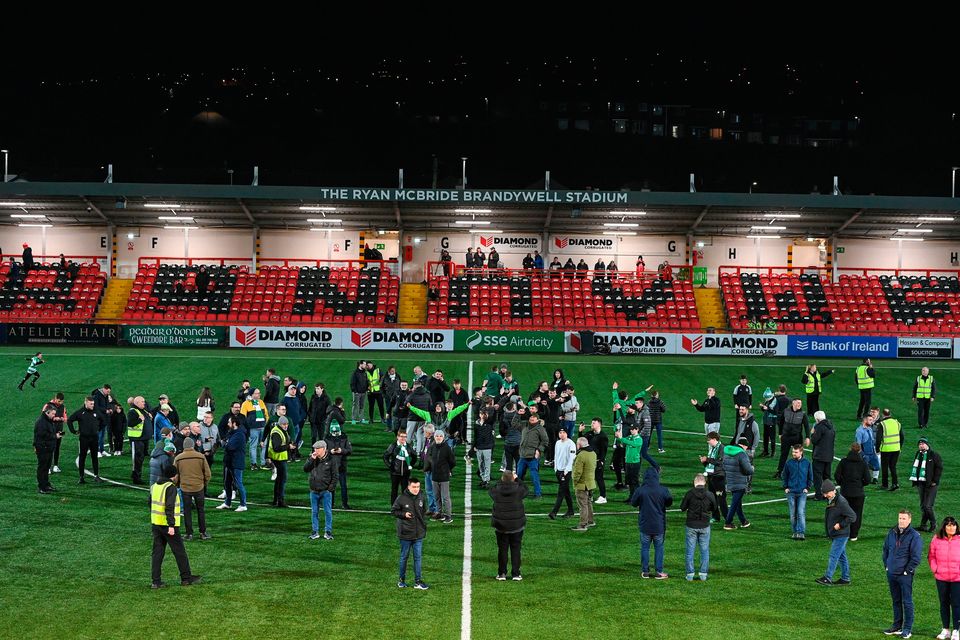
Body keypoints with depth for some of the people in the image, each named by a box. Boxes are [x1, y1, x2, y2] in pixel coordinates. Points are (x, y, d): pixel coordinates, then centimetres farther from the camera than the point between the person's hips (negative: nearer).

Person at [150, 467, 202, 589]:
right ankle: (186, 578, 13)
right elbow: (169, 507, -23)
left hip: (156, 524, 7)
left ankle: (155, 581, 5)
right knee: (179, 551, 5)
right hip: (168, 525, -7)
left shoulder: (155, 486, 11)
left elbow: (151, 504, 20)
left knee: (157, 552, 8)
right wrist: (171, 526, -24)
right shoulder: (171, 488, -14)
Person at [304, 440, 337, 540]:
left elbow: (334, 476, -1)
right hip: (314, 491, 3)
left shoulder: (330, 460, -3)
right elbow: (305, 469, -6)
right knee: (314, 512, 8)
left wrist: (331, 488, -8)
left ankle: (328, 532, 10)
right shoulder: (311, 458, 6)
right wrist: (312, 459, -15)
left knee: (328, 512, 1)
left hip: (326, 491, -3)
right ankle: (315, 532, 15)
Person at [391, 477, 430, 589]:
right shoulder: (401, 498, -12)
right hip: (405, 534, -3)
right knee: (404, 557, 9)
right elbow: (393, 511, -3)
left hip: (419, 534, 3)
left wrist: (424, 526, 13)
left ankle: (418, 581, 9)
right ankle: (401, 580, 23)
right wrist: (403, 514, -17)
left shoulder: (421, 498, 2)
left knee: (418, 557, 4)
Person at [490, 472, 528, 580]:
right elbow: (525, 489, 10)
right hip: (516, 525, -1)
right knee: (515, 549, 8)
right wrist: (517, 479, 14)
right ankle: (515, 574, 8)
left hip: (500, 526, 1)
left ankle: (502, 573, 12)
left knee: (502, 549, 9)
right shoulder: (518, 490, -12)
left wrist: (501, 480, 12)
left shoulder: (497, 491, -10)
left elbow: (491, 489, 13)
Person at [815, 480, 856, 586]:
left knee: (834, 555, -10)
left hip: (841, 535, -10)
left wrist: (840, 525, -20)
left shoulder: (841, 502, -21)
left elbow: (852, 516, -23)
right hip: (835, 535, 10)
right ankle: (845, 578, 19)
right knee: (841, 556, 13)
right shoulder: (830, 501, 9)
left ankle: (828, 578, -10)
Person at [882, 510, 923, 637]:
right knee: (896, 601, 15)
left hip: (905, 575, -6)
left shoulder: (914, 536, -10)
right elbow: (885, 550, 19)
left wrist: (907, 571, -12)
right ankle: (897, 625, 25)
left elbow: (916, 557, -12)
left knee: (907, 601, -1)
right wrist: (886, 566, 12)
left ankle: (908, 628, 6)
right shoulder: (891, 533, 8)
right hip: (891, 574, 6)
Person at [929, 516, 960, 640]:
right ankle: (946, 630, 21)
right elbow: (931, 556, 10)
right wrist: (934, 568, -1)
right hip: (941, 578, 3)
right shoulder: (936, 539, 2)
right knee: (944, 603, 11)